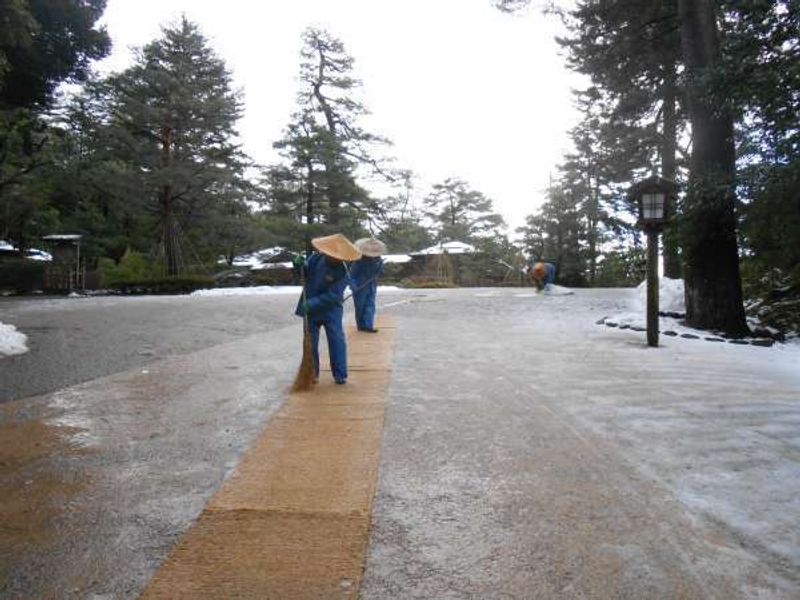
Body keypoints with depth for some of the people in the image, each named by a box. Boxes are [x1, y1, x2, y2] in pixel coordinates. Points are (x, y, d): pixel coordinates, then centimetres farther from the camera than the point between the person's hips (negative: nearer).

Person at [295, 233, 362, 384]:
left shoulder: (342, 272, -21)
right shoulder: (316, 258, -8)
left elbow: (331, 297, -25)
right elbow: (305, 272, 9)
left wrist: (310, 304, -28)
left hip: (331, 310, -4)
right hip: (310, 308, 4)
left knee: (337, 340, -5)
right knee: (310, 342, 9)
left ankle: (340, 374, 5)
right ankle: (312, 374, 21)